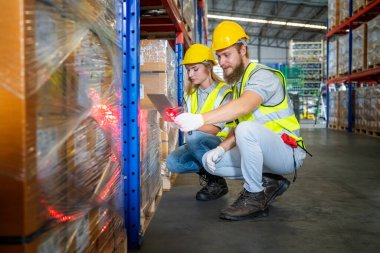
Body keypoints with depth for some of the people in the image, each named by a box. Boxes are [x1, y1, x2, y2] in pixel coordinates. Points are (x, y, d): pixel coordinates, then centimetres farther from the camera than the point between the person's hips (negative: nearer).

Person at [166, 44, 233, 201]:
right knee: (172, 163, -20)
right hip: (197, 145, 5)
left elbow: (214, 129, -18)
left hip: (221, 143, -5)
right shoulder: (190, 93, 9)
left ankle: (217, 181, -15)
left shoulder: (224, 92, -9)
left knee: (194, 137, -34)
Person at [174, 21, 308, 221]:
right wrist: (221, 149, -8)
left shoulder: (262, 75, -15)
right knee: (210, 161, -2)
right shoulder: (238, 83, 14)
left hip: (287, 152, -9)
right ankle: (268, 183, 5)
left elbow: (244, 106, -37)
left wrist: (200, 119, -48)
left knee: (247, 129, -37)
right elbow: (237, 129, 10)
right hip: (263, 153, 9)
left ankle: (254, 198, -20)